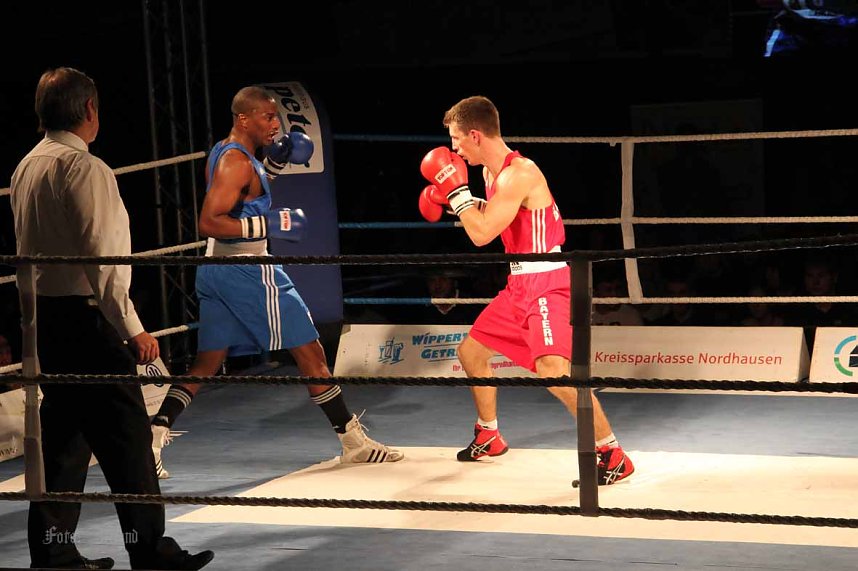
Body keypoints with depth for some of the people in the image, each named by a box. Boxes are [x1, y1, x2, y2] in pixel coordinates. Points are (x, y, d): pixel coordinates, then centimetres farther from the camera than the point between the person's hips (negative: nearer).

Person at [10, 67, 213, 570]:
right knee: (127, 436, -3)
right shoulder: (85, 169, -14)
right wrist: (132, 328, -17)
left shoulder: (27, 167, 12)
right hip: (85, 317, -9)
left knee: (64, 433, 13)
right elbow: (101, 257, -19)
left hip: (43, 315, 9)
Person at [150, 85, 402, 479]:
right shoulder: (237, 162, -16)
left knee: (206, 364, 10)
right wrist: (268, 224, -26)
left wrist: (276, 161, 17)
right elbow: (208, 223, -23)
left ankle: (152, 438, -4)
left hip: (216, 268, 9)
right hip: (248, 270, -9)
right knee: (310, 352, -1)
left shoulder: (223, 152, 13)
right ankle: (354, 442, 5)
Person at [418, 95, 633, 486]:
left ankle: (612, 453, -19)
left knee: (553, 369, -27)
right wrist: (453, 200, 14)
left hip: (548, 284, -10)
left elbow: (481, 234, -25)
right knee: (471, 351, 20)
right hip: (520, 284, 10)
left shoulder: (519, 173, -22)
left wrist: (456, 188, -16)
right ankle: (488, 437, 38)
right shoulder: (491, 171, 8)